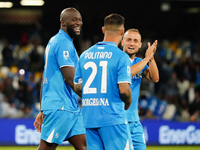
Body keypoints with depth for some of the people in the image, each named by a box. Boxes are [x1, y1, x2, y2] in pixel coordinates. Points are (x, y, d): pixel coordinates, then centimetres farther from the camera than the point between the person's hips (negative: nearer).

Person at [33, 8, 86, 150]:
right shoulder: (63, 43, -12)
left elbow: (46, 79, 21)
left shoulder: (54, 41, 20)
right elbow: (70, 79, -18)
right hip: (60, 108, -10)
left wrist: (43, 111, 22)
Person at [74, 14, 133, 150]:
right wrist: (128, 103, 5)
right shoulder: (121, 57, -8)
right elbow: (124, 90, -15)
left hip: (89, 118, 6)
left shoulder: (85, 55, 10)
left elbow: (77, 87, 12)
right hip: (112, 118, -6)